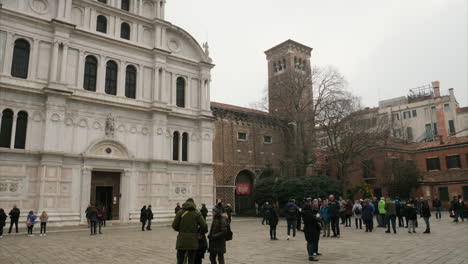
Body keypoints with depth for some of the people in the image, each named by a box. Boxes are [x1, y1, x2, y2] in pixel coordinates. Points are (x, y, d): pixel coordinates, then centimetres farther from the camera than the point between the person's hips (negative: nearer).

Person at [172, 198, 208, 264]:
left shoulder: (180, 212, 1)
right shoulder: (197, 213, 0)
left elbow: (174, 226, -2)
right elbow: (204, 226, -7)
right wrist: (201, 232, 12)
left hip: (182, 240, 0)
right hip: (193, 241, 0)